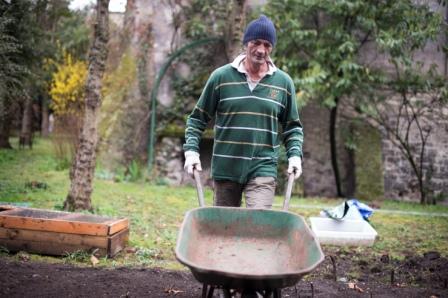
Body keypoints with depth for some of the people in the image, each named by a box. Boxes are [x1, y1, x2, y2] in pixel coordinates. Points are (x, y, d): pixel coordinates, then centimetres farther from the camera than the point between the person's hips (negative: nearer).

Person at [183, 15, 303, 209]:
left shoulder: (283, 83, 4)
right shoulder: (221, 76, -1)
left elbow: (292, 127, 13)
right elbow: (197, 119, 5)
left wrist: (295, 155, -2)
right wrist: (191, 150, -6)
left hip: (263, 170, 0)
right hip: (225, 169, 1)